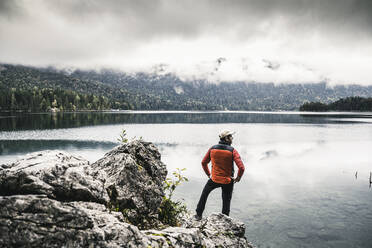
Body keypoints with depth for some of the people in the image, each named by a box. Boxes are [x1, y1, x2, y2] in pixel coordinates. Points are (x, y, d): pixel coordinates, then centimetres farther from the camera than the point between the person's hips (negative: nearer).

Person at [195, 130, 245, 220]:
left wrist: (208, 174, 16)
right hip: (228, 181, -2)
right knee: (226, 201, 18)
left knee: (204, 194, 27)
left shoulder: (212, 149, -5)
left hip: (214, 179, 2)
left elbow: (203, 163, 4)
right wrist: (238, 178, -5)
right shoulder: (232, 151, -15)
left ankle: (199, 215, 33)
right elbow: (241, 168, -22)